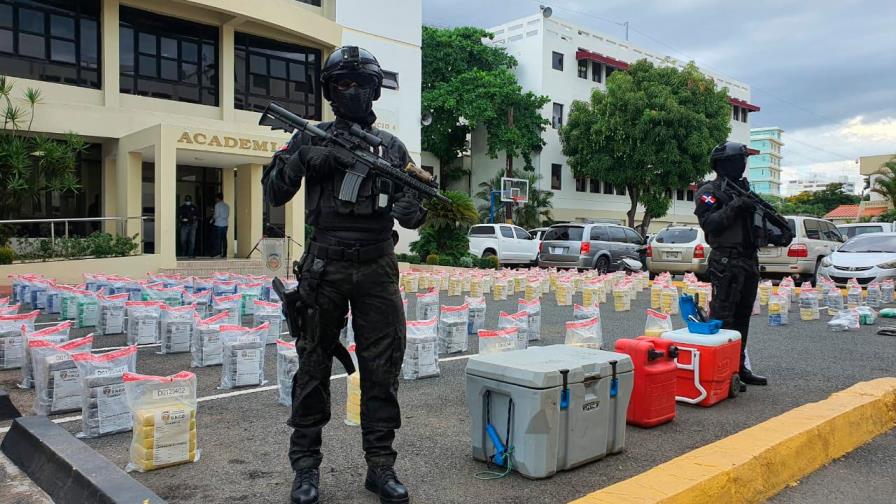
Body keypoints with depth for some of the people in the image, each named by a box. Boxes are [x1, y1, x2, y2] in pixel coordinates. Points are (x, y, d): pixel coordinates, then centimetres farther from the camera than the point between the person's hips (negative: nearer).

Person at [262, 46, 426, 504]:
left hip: (377, 269, 2)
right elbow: (273, 195, 4)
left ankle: (381, 465, 16)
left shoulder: (392, 147, 11)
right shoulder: (311, 138, 7)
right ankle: (306, 465, 19)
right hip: (324, 268, -1)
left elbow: (412, 206, 11)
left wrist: (412, 209, -13)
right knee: (313, 368, 5)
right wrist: (299, 159, -13)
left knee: (382, 371, 4)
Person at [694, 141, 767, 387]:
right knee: (722, 318, -7)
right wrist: (734, 207, -22)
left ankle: (739, 367, 20)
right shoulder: (709, 192, -5)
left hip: (749, 261, 8)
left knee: (742, 318, 12)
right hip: (726, 262, -8)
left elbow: (754, 224, 27)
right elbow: (709, 224, -17)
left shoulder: (743, 189, 20)